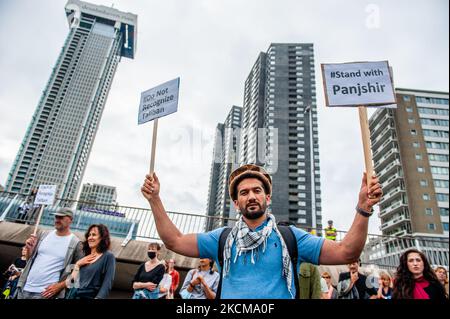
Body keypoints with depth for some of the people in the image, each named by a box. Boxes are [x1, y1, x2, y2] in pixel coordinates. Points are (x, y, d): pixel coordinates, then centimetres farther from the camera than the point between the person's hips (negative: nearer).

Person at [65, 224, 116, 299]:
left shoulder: (108, 256, -6)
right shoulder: (84, 256, 12)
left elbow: (107, 284, -13)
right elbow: (70, 282, 9)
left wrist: (98, 298, -24)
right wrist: (77, 264, -2)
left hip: (89, 296, -5)